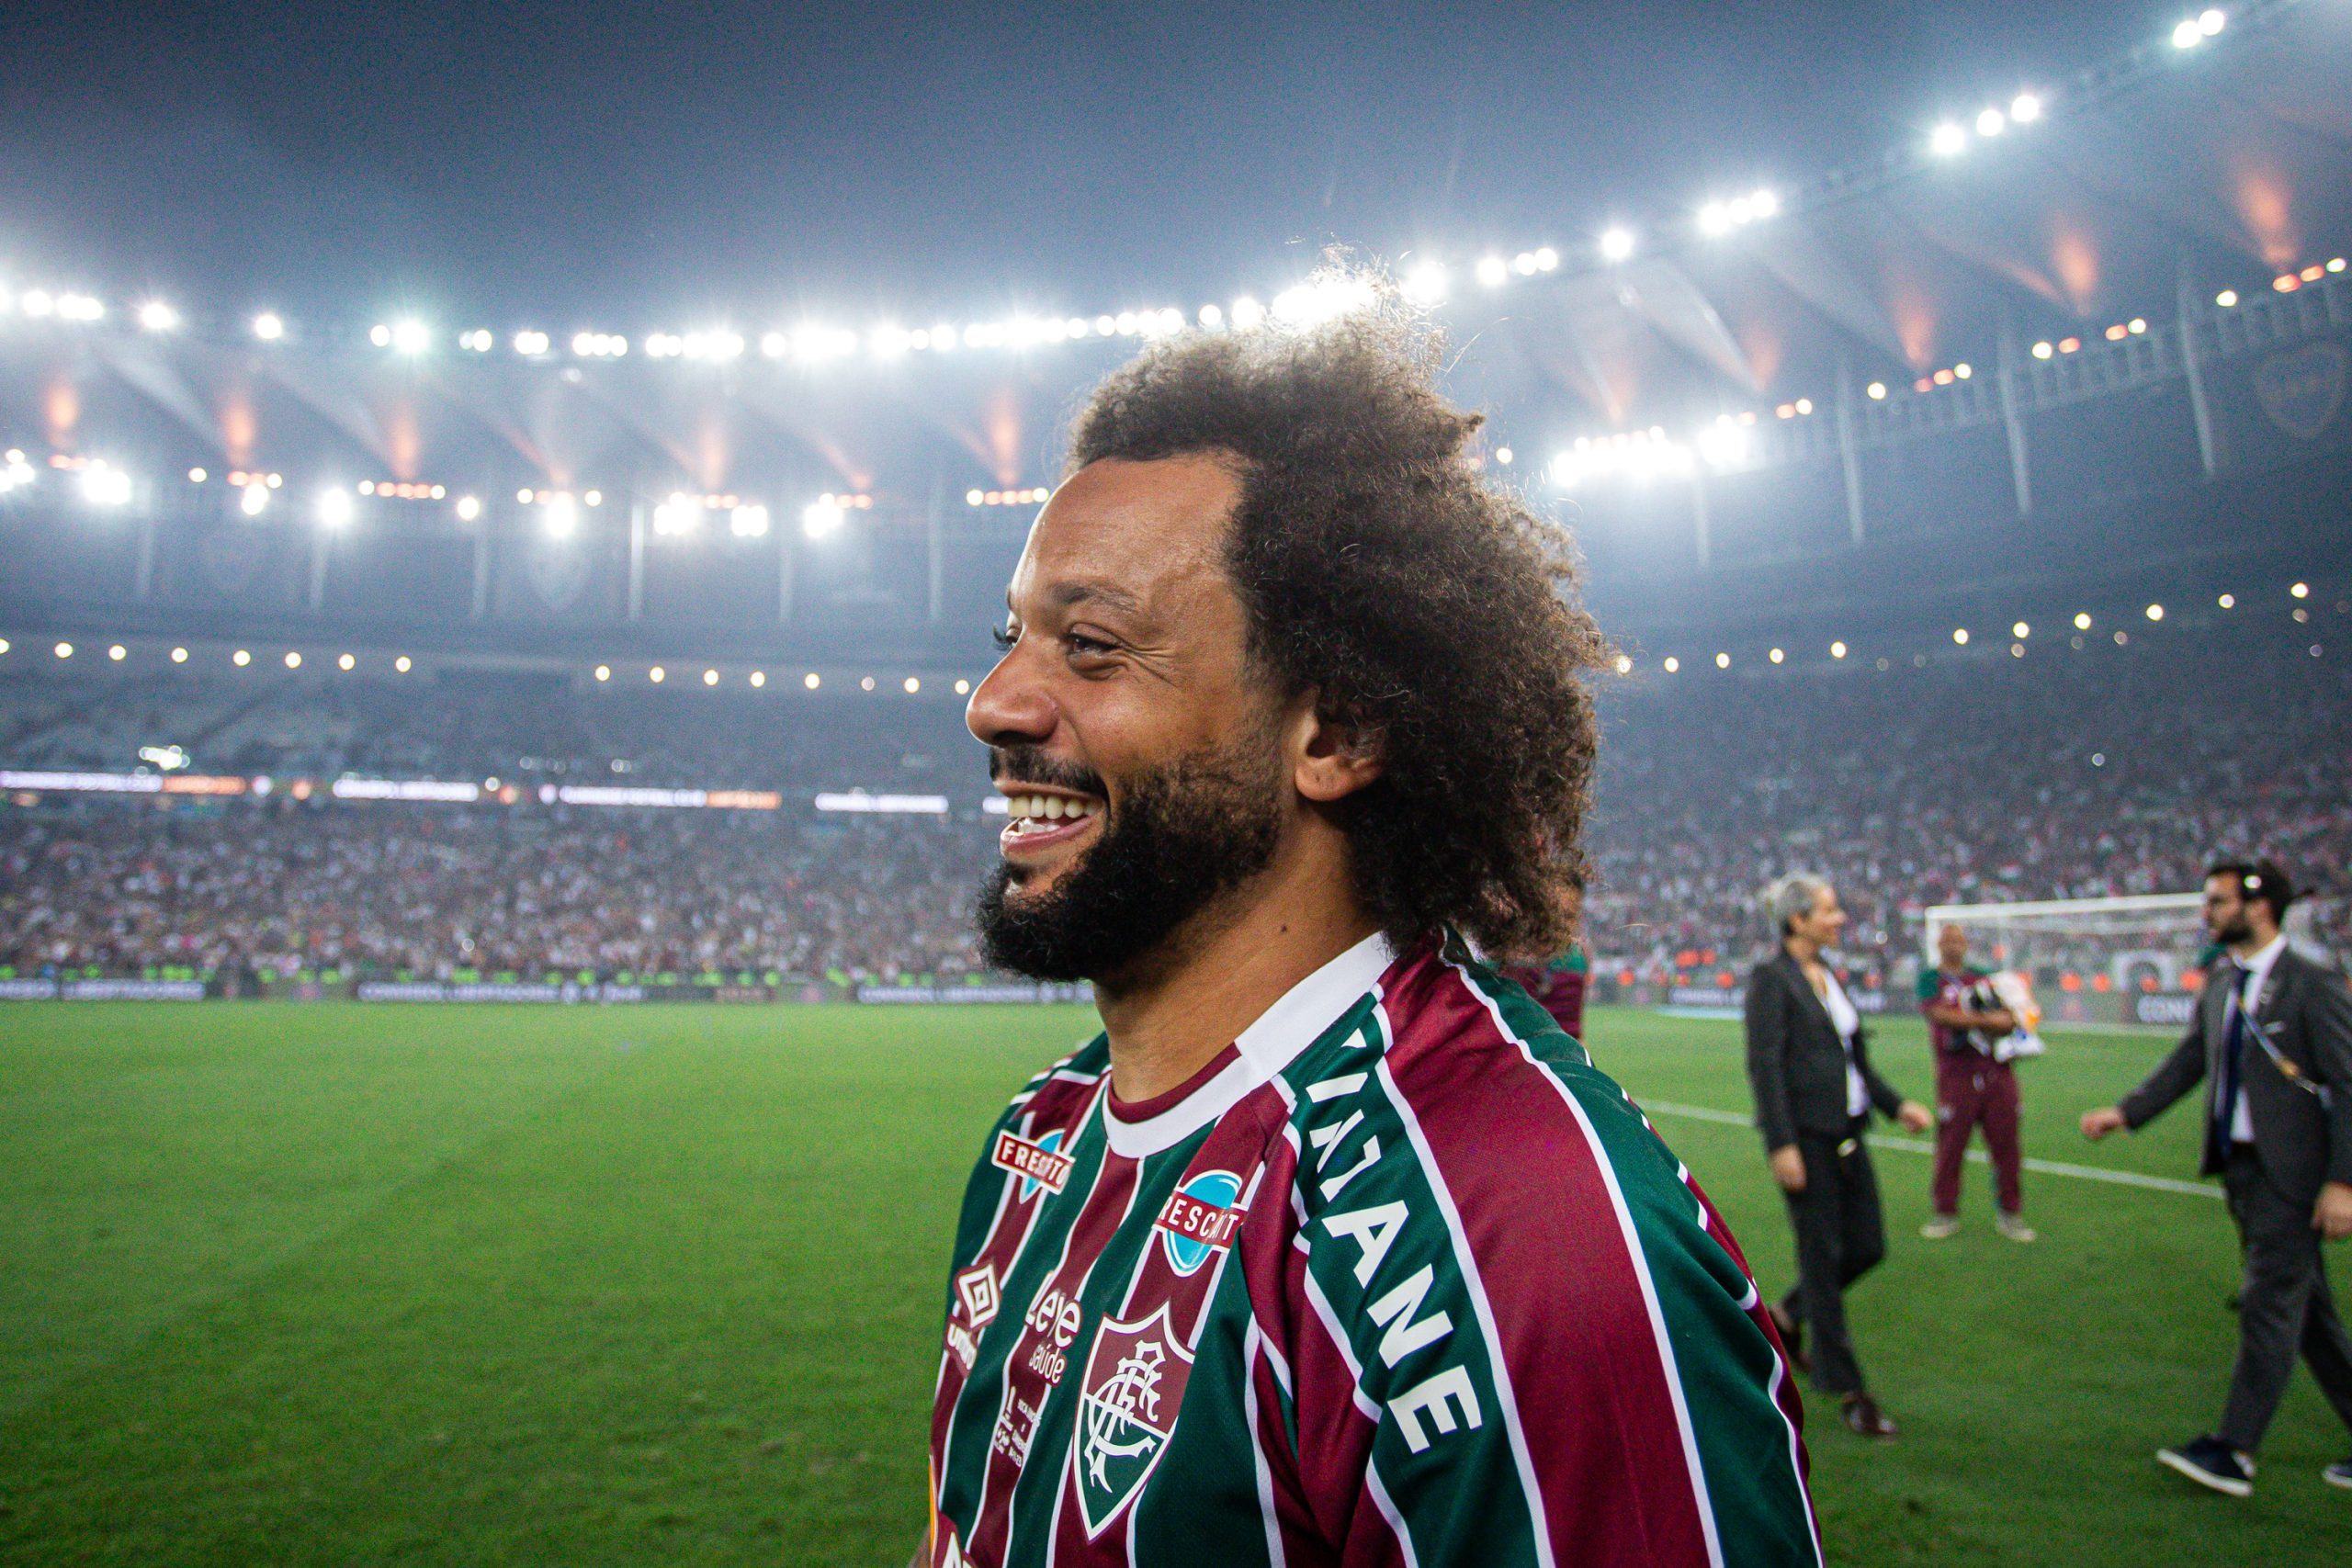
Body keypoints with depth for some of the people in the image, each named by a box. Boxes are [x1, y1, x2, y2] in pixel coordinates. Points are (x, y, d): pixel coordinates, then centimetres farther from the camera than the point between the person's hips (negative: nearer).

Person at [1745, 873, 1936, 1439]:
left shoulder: (1828, 974, 14)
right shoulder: (1770, 979, -11)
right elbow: (1764, 1065, -17)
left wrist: (1895, 1104, 13)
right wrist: (1781, 1145, -21)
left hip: (1847, 1132, 8)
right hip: (1805, 1136, -8)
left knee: (1867, 1248, 9)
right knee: (1822, 1255, 0)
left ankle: (1786, 1317, 33)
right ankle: (1848, 1392, 11)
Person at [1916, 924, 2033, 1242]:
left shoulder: (1984, 978, 14)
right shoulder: (1930, 979, 5)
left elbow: (2009, 1018, 4)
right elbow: (1940, 1014, -12)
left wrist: (1964, 1022, -13)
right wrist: (1986, 1020, -9)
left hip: (1997, 1072, 3)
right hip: (1956, 1075, -3)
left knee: (2006, 1146, 5)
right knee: (1949, 1147, 0)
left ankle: (2009, 1213, 17)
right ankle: (1945, 1213, 12)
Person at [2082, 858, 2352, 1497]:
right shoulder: (2220, 982, 10)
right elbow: (2189, 1060, 11)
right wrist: (2125, 1112, 0)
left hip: (2291, 1174, -8)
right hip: (2240, 1164, 8)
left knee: (2269, 1305, -3)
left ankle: (2234, 1451, 2)